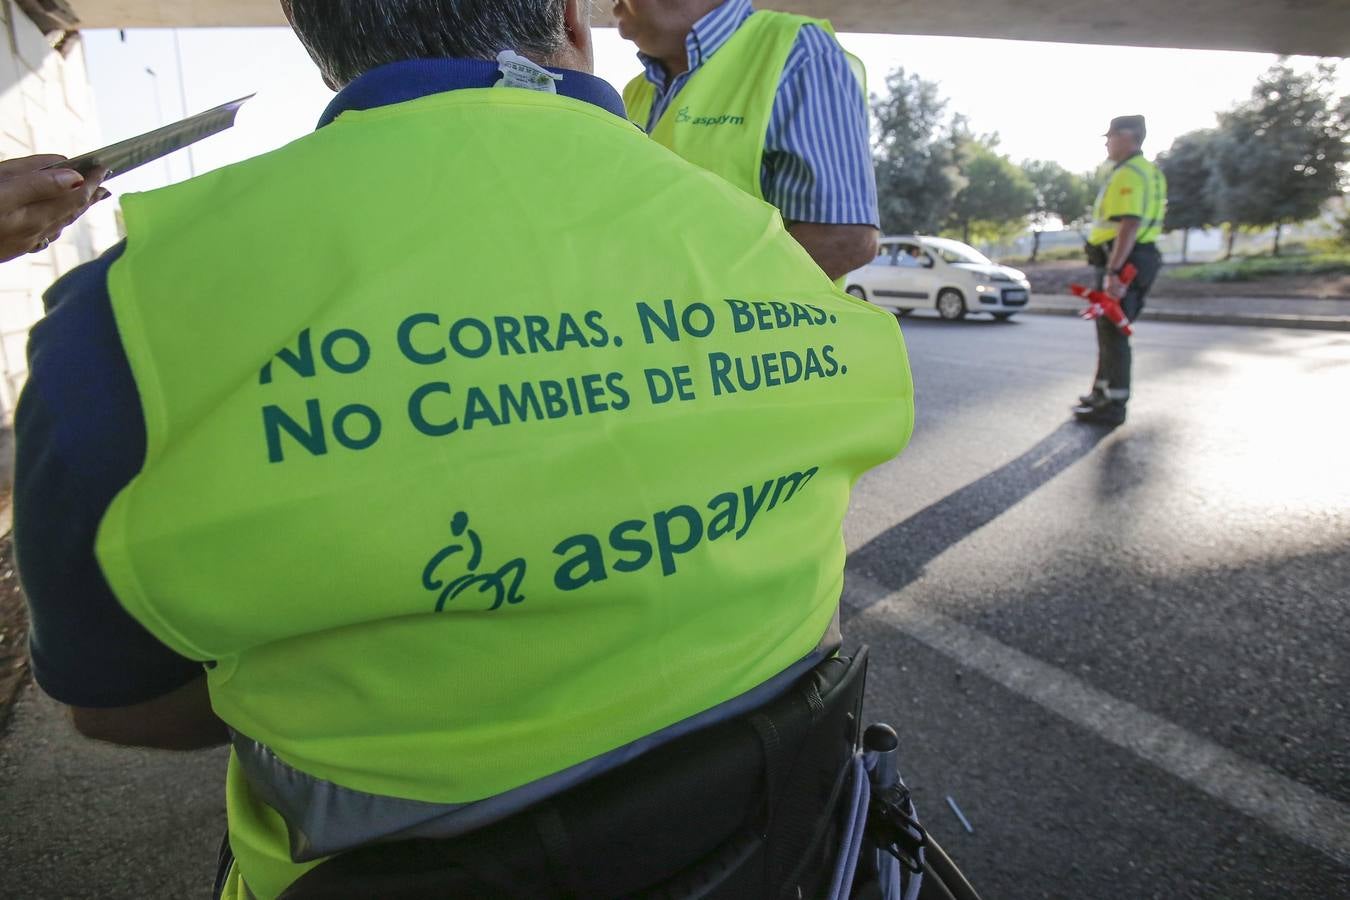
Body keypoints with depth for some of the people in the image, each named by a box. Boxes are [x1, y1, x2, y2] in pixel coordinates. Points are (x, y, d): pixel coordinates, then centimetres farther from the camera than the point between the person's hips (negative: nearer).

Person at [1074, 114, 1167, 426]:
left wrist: (1113, 271, -30)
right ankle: (1103, 393, 28)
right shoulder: (1147, 172, 20)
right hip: (1135, 261, 10)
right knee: (1110, 332, 18)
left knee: (1113, 334, -7)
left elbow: (1129, 225, -25)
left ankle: (1113, 405, -3)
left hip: (1121, 263, -10)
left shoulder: (1128, 174, -14)